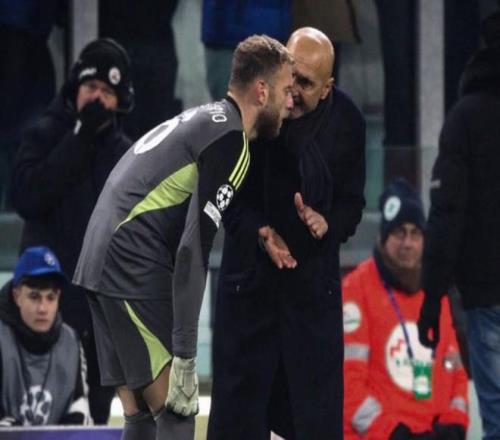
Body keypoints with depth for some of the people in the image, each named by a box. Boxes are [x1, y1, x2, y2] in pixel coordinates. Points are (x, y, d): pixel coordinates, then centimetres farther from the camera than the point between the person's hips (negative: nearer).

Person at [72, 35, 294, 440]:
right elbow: (193, 250, -19)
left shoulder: (205, 119, 18)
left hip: (101, 265, 10)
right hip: (136, 271, -10)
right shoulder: (231, 141, -11)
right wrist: (185, 356, -20)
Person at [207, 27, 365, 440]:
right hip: (250, 267, -1)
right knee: (241, 390, 1)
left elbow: (351, 203, -1)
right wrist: (260, 232, -21)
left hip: (315, 275, 1)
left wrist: (327, 224, -22)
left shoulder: (346, 122, -9)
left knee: (317, 405, 1)